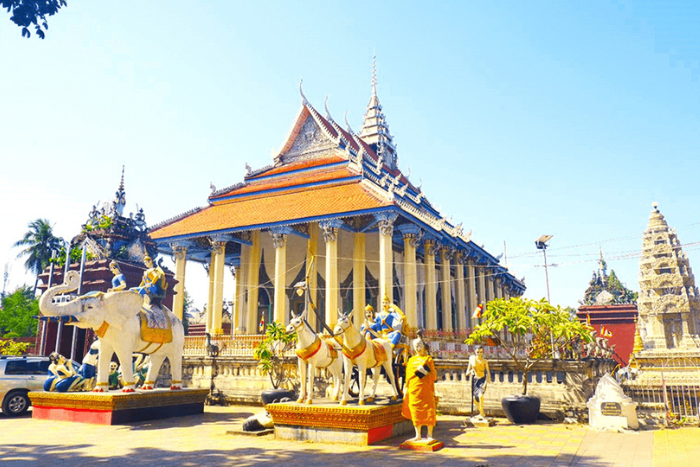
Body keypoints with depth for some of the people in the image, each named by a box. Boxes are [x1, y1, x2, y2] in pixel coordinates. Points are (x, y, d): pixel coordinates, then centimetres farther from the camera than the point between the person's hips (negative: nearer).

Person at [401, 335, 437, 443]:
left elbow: (434, 376, 1)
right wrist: (406, 388, 8)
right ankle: (418, 435, 15)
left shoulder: (428, 359, 5)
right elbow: (408, 376, 16)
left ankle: (429, 435, 9)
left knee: (428, 412, -3)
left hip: (426, 389, -3)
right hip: (413, 390, 3)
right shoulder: (411, 360, 14)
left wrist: (424, 371, -14)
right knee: (416, 412, 5)